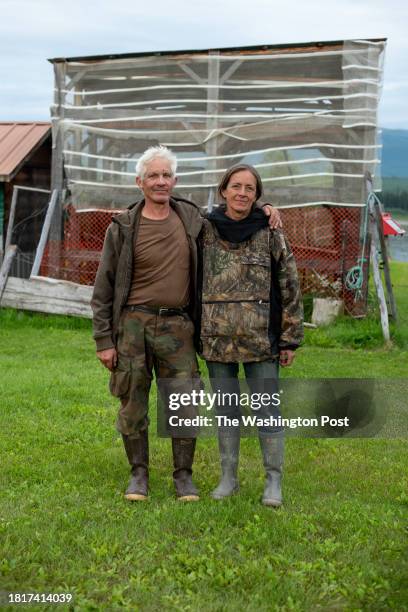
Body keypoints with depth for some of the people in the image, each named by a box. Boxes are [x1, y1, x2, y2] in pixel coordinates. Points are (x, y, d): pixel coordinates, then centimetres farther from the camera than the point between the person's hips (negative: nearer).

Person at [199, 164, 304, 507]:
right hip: (217, 338, 2)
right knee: (225, 411, 11)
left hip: (260, 338, -2)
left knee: (269, 411, 1)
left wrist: (290, 339, -1)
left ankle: (274, 481, 13)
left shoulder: (271, 235, -1)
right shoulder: (204, 231, 3)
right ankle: (229, 478, 22)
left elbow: (290, 289, 1)